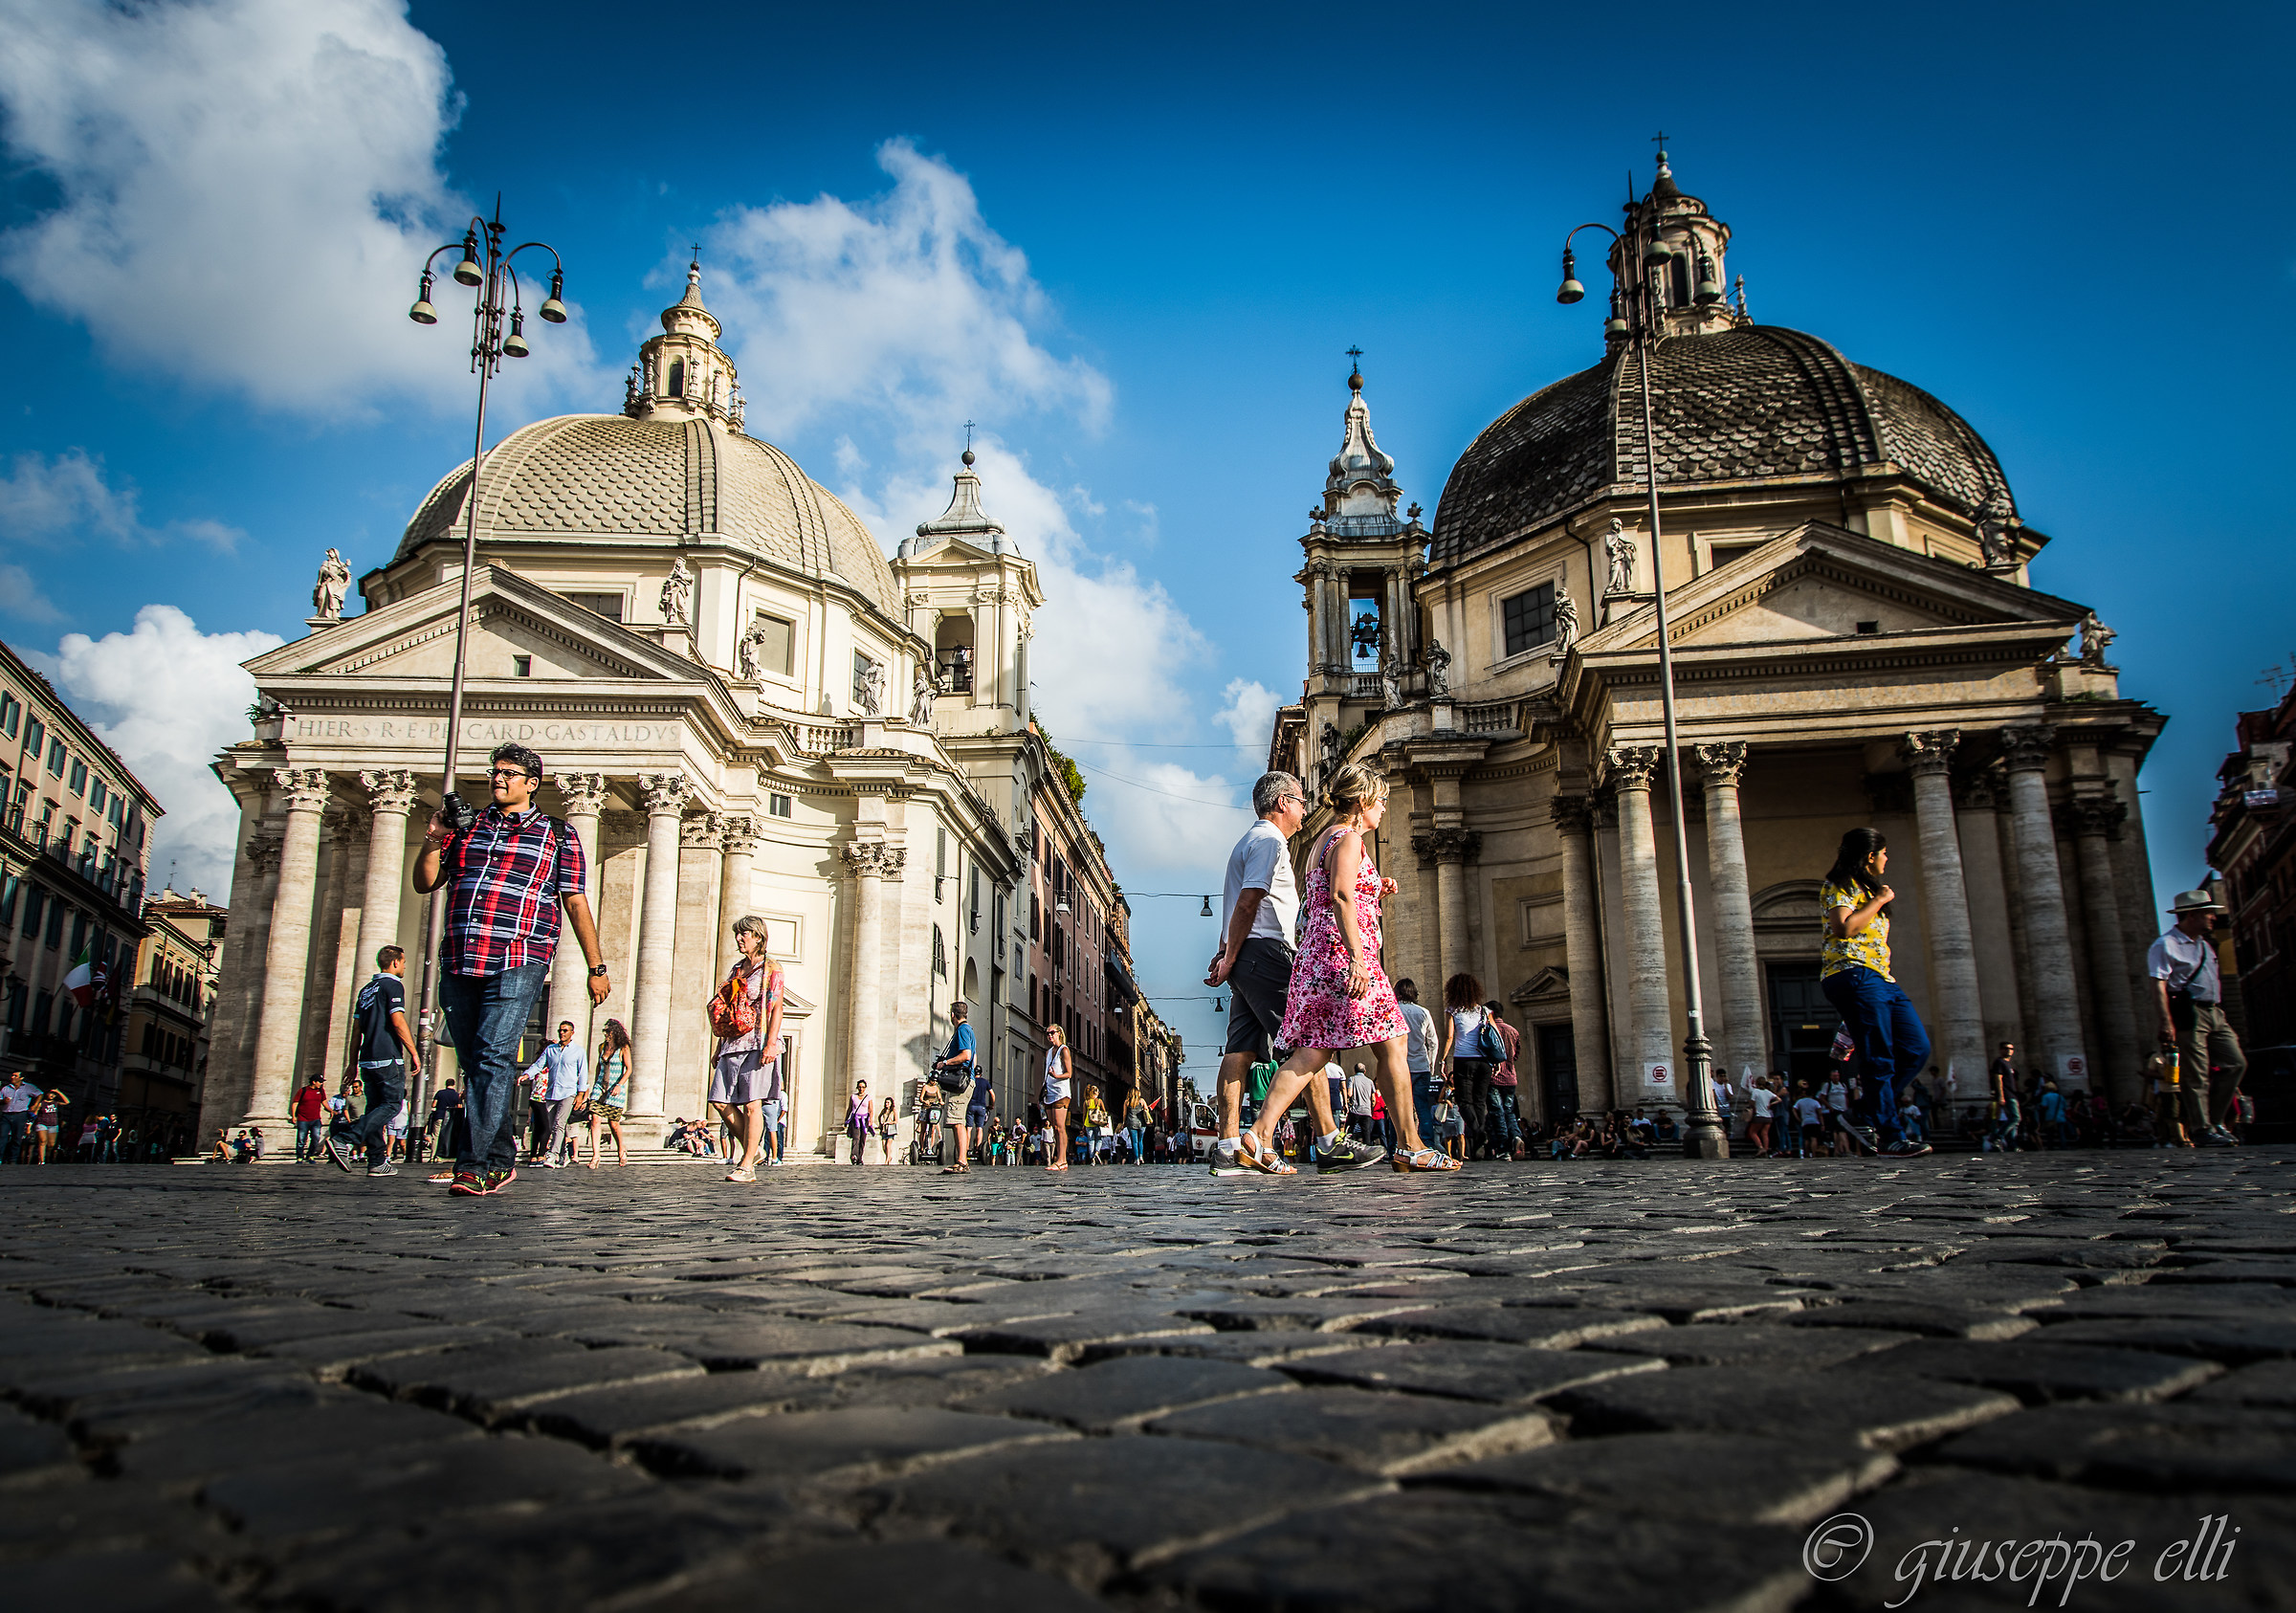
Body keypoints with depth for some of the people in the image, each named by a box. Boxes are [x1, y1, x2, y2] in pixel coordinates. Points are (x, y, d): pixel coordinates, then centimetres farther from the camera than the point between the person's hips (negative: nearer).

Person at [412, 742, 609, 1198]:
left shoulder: (556, 836, 10)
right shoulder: (466, 827, 20)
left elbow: (577, 904, 8)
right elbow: (425, 884, 20)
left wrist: (596, 967, 4)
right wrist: (433, 842, 1)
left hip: (517, 965, -5)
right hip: (461, 966, 5)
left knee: (493, 1056, -16)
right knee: (474, 1065, 7)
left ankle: (475, 1165, -16)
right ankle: (501, 1162, 16)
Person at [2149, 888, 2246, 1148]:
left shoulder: (2205, 945, 21)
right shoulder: (2166, 945, -8)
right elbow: (2159, 985, -16)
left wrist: (2220, 1014, 21)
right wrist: (2167, 1022, -25)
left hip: (2214, 1013, 9)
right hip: (2188, 1013, -9)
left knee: (2237, 1062, 4)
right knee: (2196, 1074, -7)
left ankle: (2215, 1121, 14)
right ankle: (2202, 1129, -1)